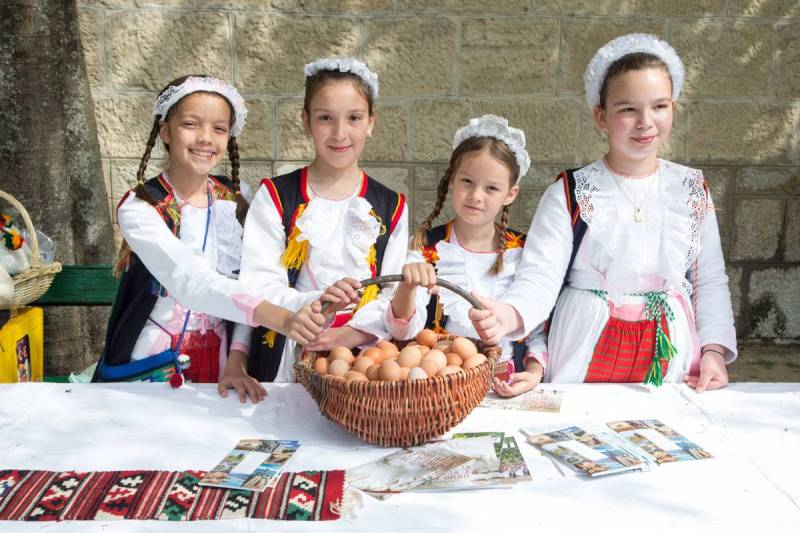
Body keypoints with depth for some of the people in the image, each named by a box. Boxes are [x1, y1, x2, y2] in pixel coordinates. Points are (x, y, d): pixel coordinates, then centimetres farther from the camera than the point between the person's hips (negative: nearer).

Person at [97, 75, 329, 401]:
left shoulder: (236, 199, 1)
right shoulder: (138, 209, -13)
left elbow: (245, 283, 1)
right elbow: (188, 280, -28)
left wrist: (236, 362, -9)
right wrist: (280, 318, -40)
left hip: (215, 365, 3)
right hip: (147, 367, -2)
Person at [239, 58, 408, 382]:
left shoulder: (391, 208, 9)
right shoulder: (275, 197, 3)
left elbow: (393, 298, 2)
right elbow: (257, 285, -6)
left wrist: (350, 334, -15)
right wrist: (315, 302, -24)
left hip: (361, 357, 1)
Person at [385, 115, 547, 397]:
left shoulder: (523, 251, 6)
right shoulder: (428, 247, 0)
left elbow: (539, 328, 12)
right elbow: (404, 331, -10)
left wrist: (534, 372, -6)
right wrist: (407, 286, -29)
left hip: (509, 390, 2)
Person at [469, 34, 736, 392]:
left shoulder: (692, 190, 4)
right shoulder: (571, 193, -8)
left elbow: (709, 281, 8)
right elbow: (540, 276, -16)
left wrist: (714, 350, -3)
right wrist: (509, 314, -36)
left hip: (671, 356, 3)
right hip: (586, 359, -3)